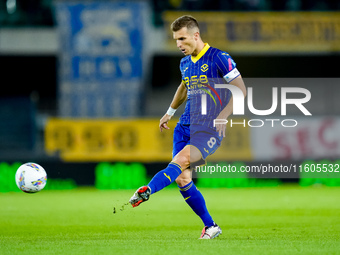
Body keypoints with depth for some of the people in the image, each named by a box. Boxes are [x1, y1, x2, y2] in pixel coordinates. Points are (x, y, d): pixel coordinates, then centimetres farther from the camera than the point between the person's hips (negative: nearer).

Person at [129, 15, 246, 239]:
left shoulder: (219, 58, -8)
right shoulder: (185, 63, 14)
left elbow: (241, 89, -10)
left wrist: (223, 116, -19)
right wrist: (170, 112, 33)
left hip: (210, 128, -7)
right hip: (186, 125, 7)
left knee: (181, 160, -30)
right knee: (182, 179, -6)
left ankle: (147, 191, -51)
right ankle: (210, 226, 6)